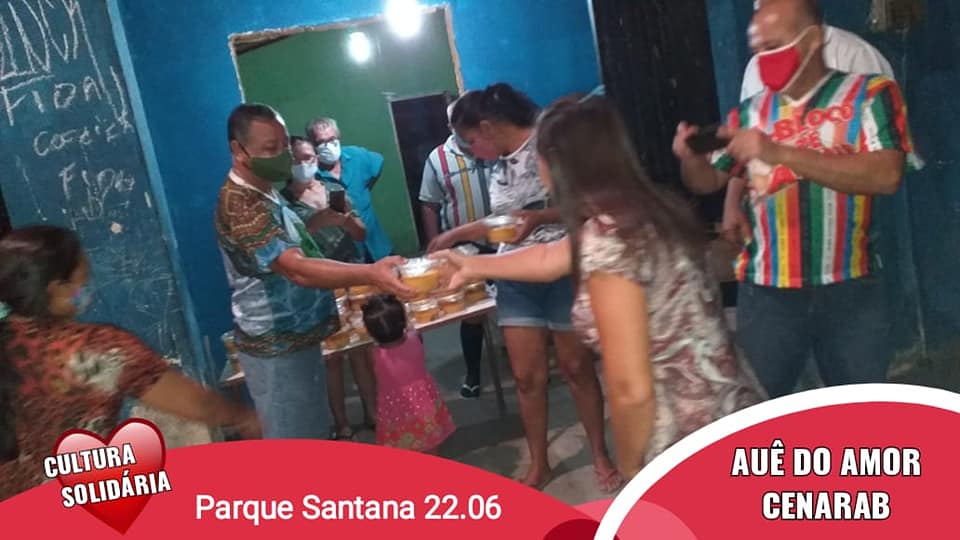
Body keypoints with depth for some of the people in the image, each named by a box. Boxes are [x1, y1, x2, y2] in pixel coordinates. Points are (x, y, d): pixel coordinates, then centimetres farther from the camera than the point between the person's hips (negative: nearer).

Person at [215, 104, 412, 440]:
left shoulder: (266, 194, 8)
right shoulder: (239, 206, -24)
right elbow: (297, 269, -36)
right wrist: (371, 274, -45)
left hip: (299, 337, 10)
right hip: (275, 349, -10)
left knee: (315, 434, 22)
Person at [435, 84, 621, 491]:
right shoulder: (500, 167, 12)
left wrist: (541, 217, -27)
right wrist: (455, 236, 22)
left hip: (563, 271, -6)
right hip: (516, 278, 6)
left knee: (576, 366, 7)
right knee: (527, 375, 7)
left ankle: (600, 455, 25)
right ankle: (538, 465, 23)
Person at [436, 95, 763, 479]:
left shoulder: (606, 238, -23)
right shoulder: (645, 211, 3)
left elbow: (630, 389, -24)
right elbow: (549, 259, 19)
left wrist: (631, 467, -6)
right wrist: (474, 265, 32)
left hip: (694, 447, -8)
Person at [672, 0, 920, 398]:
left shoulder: (869, 94, -2)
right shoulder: (750, 112, 7)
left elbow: (886, 175, -18)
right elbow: (708, 181, 14)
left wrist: (779, 153, -25)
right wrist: (689, 158, -11)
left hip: (850, 290, -1)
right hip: (766, 292, 2)